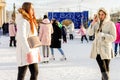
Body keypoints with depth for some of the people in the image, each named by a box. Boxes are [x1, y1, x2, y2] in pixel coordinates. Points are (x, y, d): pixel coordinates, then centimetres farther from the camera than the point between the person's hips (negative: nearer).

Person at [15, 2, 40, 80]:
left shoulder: (31, 20, 18)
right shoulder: (22, 21, -11)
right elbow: (22, 37, -20)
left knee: (35, 72, 8)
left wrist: (37, 51, 13)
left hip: (33, 51, 9)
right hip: (25, 52, -9)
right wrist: (28, 52, -24)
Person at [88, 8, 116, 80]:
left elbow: (113, 38, -10)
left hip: (106, 49, -3)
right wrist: (93, 23, -14)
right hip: (97, 49, 3)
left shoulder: (110, 24, -5)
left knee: (106, 68, 3)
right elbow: (90, 33, -3)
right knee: (102, 68, 0)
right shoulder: (96, 23, 8)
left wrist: (103, 35, -23)